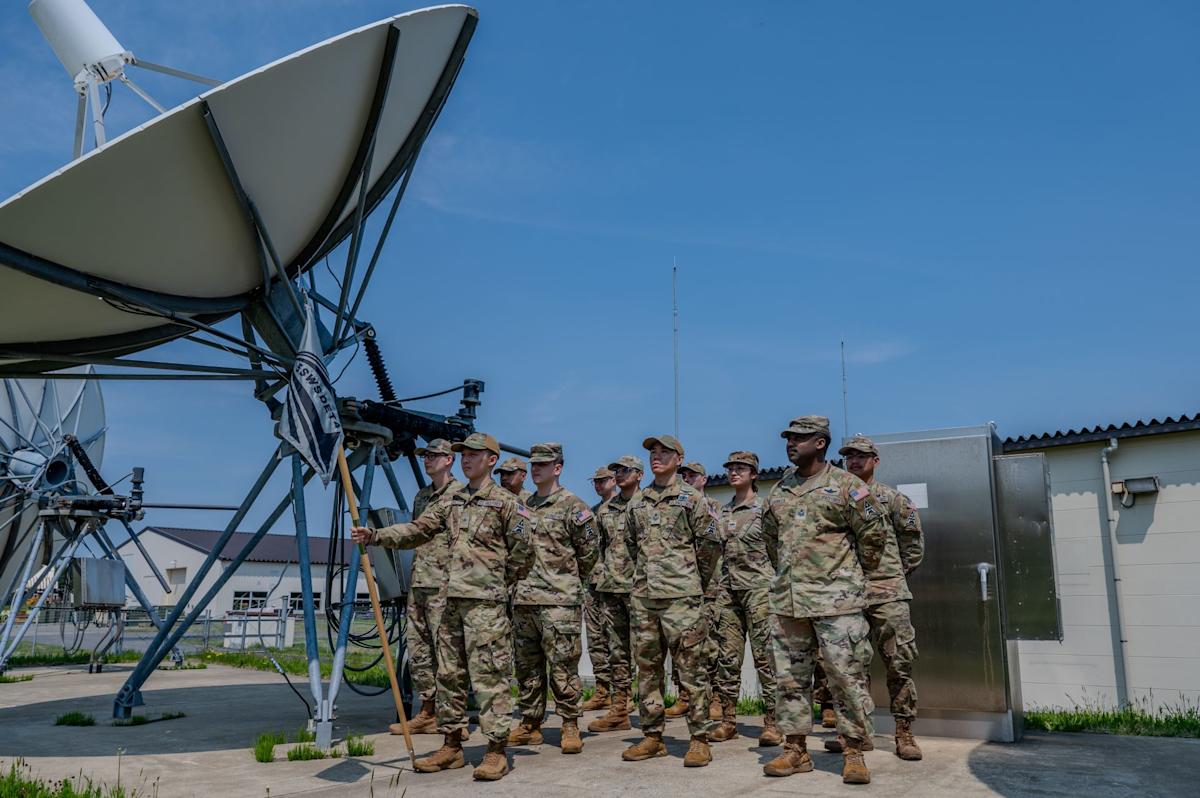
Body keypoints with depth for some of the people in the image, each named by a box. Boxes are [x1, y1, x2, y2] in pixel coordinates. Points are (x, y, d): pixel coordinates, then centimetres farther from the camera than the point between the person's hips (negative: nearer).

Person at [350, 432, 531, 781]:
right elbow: (418, 530, 9)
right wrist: (375, 535, -3)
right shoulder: (451, 502, 15)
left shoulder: (506, 502, -4)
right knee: (449, 674, 11)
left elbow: (523, 550, -3)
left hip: (486, 602, -7)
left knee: (488, 676, -6)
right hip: (453, 599, 7)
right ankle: (451, 745, 21)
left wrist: (499, 581, 4)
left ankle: (497, 750, 1)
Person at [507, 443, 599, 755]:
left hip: (558, 600, -7)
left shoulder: (573, 506, -4)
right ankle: (530, 724, 22)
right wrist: (523, 579, 15)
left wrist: (569, 580, 7)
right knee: (527, 666, 12)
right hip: (523, 600, 7)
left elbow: (589, 551, -2)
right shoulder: (524, 507, 16)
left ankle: (570, 726, 6)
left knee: (562, 665, -4)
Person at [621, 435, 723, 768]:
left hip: (682, 596, -5)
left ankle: (699, 739, 5)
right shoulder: (637, 502, 13)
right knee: (647, 668, 9)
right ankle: (652, 737, 19)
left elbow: (711, 543, -1)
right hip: (643, 596, 6)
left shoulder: (691, 498, -2)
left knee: (692, 668, -3)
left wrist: (697, 581, 5)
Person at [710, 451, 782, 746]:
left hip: (758, 588, -5)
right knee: (728, 656, 6)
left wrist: (776, 586, -5)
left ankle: (772, 722, 2)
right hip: (728, 589, 6)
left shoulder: (765, 508, -2)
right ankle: (728, 720, 14)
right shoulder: (723, 511, 14)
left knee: (764, 656, -4)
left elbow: (778, 552, -2)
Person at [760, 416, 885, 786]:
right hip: (787, 598, 6)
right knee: (790, 677, 9)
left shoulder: (845, 485, -5)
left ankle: (854, 752, 10)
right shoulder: (779, 490, 12)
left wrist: (855, 568, 9)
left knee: (847, 676, -2)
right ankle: (796, 749, 19)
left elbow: (873, 532, 0)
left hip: (836, 598, -5)